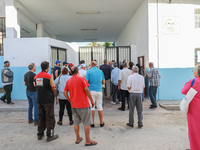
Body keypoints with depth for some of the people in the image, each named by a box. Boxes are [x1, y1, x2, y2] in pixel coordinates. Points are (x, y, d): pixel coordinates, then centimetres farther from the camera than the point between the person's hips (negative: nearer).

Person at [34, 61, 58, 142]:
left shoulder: (36, 76, 6)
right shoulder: (49, 76, -13)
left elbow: (35, 86, 14)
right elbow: (53, 88, -11)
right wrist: (54, 92, 11)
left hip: (39, 100, 6)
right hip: (48, 100, -6)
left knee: (41, 117, 17)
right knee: (50, 117, 3)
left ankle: (40, 134, 26)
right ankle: (50, 135, 8)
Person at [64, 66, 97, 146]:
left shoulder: (68, 81, 5)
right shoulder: (81, 79, -10)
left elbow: (65, 93, 5)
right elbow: (86, 90, -15)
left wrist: (70, 100, 16)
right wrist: (92, 100, -6)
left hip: (74, 105, 6)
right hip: (83, 104, -5)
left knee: (76, 122, 17)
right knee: (87, 123, 5)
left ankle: (78, 139, 28)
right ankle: (88, 141, 12)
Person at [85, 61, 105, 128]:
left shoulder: (89, 71, -3)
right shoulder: (100, 71, 6)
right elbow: (103, 82, 9)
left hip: (91, 90, -3)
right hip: (99, 90, 3)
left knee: (91, 107, 5)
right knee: (100, 107, 10)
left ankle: (92, 123, 10)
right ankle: (101, 123, 17)